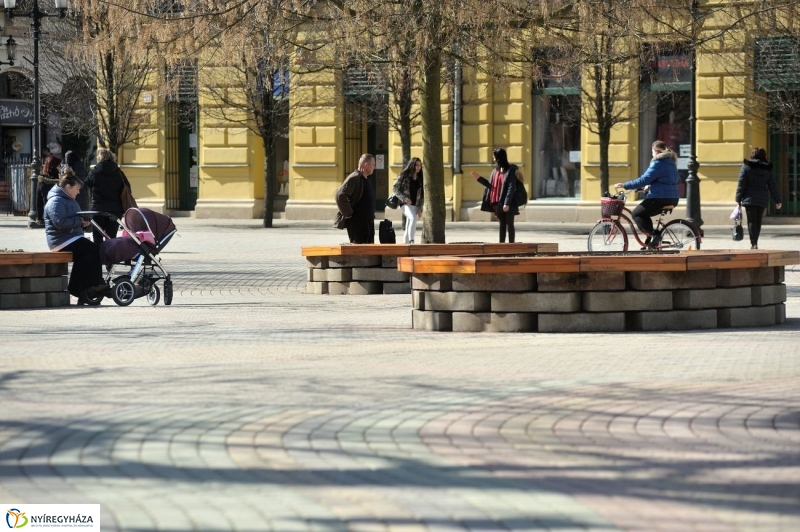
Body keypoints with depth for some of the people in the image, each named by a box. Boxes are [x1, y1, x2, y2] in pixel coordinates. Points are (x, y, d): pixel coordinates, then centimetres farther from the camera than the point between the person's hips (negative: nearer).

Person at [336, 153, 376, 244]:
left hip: (368, 222, 10)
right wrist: (348, 214, -19)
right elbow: (340, 196, -24)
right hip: (357, 222, -10)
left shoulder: (365, 179, 15)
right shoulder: (354, 178, -15)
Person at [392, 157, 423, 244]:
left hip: (415, 206, 6)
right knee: (413, 218, -32)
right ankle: (411, 241, -38)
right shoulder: (404, 176, -2)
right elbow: (395, 188, -3)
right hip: (406, 204, -6)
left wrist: (420, 209, 5)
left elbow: (421, 196, 14)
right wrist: (404, 198, -16)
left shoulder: (420, 179, 11)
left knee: (408, 230, 8)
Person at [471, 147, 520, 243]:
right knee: (502, 224, 11)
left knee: (509, 224, -1)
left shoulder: (510, 170, -10)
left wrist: (507, 203, -21)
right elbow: (491, 185, 16)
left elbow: (511, 188, -15)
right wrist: (479, 178, 11)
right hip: (497, 203, 7)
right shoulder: (495, 170, 12)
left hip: (508, 204, -7)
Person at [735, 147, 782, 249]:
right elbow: (772, 186, 7)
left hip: (750, 199, -3)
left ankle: (753, 243, -15)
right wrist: (777, 200, 12)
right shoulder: (767, 169, 5)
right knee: (758, 221, 13)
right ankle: (755, 242, 16)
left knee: (751, 221, -3)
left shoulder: (746, 166, -4)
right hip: (763, 199, 3)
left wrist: (738, 199, -1)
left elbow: (741, 184, -5)